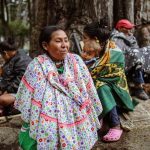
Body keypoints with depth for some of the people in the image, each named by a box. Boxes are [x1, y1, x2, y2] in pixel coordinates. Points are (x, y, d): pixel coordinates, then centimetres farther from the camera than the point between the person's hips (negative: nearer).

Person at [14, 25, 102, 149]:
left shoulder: (76, 61, -4)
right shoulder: (37, 66, -12)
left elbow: (89, 92, 2)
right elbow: (27, 101, -6)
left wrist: (94, 116, 7)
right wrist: (29, 127, -2)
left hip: (77, 122, 3)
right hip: (49, 127, -2)